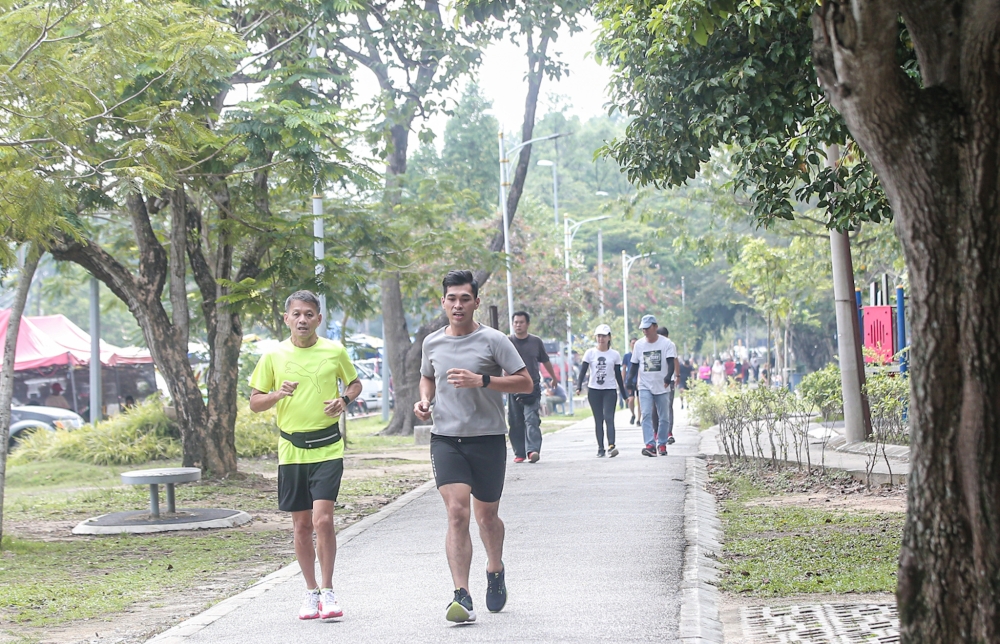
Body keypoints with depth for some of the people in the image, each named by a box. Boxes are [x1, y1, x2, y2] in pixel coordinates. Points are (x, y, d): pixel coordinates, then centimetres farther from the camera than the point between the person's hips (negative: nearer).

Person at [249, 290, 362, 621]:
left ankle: (328, 591, -2)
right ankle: (311, 592, 22)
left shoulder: (334, 351, 1)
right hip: (291, 448, 2)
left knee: (322, 519, -14)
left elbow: (354, 383, 17)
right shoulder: (273, 356, 2)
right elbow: (254, 403, 7)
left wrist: (344, 400, -4)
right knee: (301, 524, 9)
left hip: (327, 447, -2)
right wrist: (278, 394, -13)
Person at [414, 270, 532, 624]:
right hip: (445, 438, 2)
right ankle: (462, 597, -18)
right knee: (457, 512, -14)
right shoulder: (432, 343, 8)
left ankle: (495, 570, 41)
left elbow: (525, 383, -7)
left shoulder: (492, 340, -5)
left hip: (488, 438, -2)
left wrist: (481, 380, -18)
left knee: (486, 515, 11)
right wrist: (424, 399, 4)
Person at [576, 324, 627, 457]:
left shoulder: (615, 355, 5)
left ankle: (611, 446, -27)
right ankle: (600, 449, 5)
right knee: (598, 420, 4)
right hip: (594, 390, 1)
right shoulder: (590, 353, 4)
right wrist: (578, 387, -15)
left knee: (609, 417, -16)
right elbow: (583, 371, 0)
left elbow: (618, 375, 10)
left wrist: (624, 394, 10)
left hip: (610, 390, -1)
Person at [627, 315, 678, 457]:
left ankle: (662, 444, 19)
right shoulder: (639, 344, 6)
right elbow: (635, 364, 13)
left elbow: (671, 363, -13)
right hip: (645, 386, 1)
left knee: (664, 417, 6)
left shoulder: (666, 344, -5)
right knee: (646, 415, -14)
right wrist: (631, 381, 4)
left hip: (663, 386, -1)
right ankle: (650, 445, -22)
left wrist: (669, 377, -31)